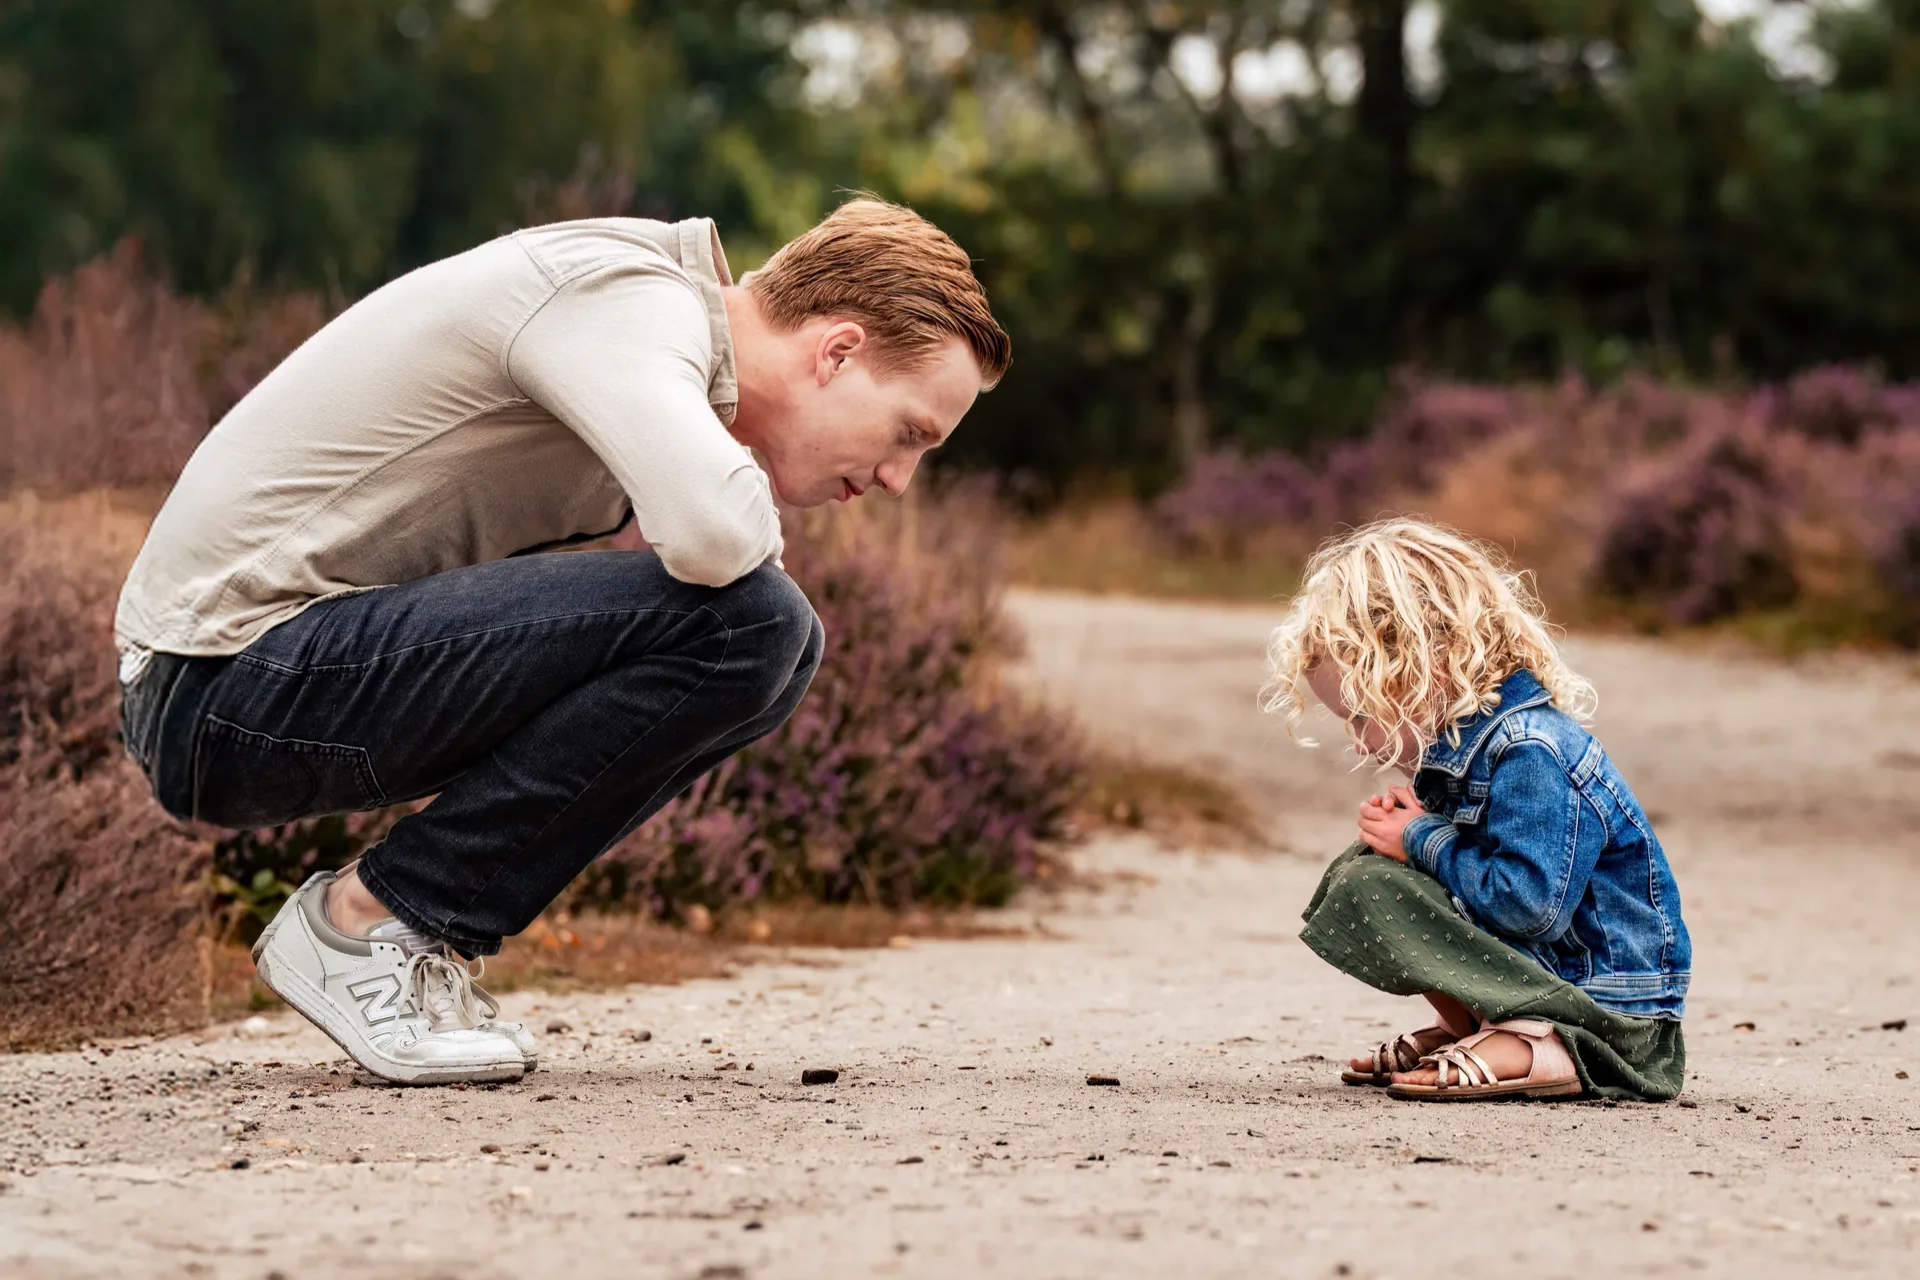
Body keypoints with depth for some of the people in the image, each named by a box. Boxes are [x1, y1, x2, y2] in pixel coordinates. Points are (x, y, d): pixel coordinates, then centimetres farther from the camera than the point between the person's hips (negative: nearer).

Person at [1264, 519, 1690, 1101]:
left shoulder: (1528, 753, -22)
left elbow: (1531, 904, -30)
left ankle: (1529, 1044, -21)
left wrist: (1422, 841, -16)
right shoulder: (1467, 736, 8)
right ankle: (1471, 1024, 4)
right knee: (1358, 869, 11)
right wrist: (1421, 821, -1)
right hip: (1550, 968, 10)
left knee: (1366, 892, -19)